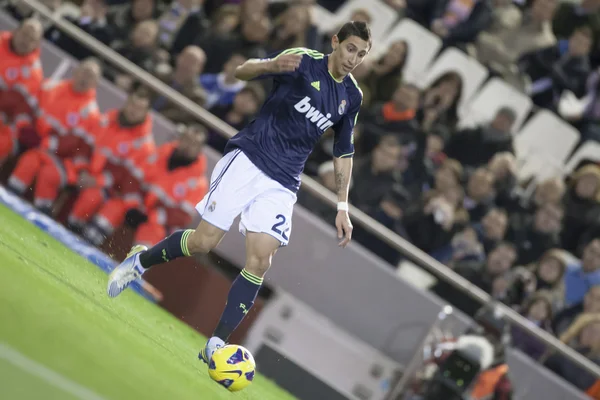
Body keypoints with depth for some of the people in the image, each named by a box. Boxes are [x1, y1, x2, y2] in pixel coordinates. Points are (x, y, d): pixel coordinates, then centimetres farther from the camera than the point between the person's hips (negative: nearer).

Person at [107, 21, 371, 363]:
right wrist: (272, 65, -38)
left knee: (260, 261, -11)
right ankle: (140, 262, 19)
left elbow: (344, 153, 20)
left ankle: (217, 344, -10)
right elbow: (243, 71, -16)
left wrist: (343, 207, 14)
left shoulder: (352, 97, 9)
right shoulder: (304, 61, -6)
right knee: (204, 242, -9)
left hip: (282, 185, 4)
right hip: (248, 159, -4)